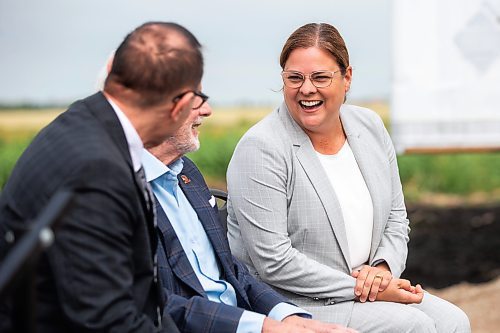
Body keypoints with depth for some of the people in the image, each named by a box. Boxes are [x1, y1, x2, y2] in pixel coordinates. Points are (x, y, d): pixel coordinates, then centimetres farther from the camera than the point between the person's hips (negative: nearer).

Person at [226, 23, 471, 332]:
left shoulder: (370, 126, 5)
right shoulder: (261, 148, -15)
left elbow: (396, 218, 13)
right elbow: (273, 262, -19)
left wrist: (383, 268, -7)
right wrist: (361, 288, -18)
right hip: (291, 304, -6)